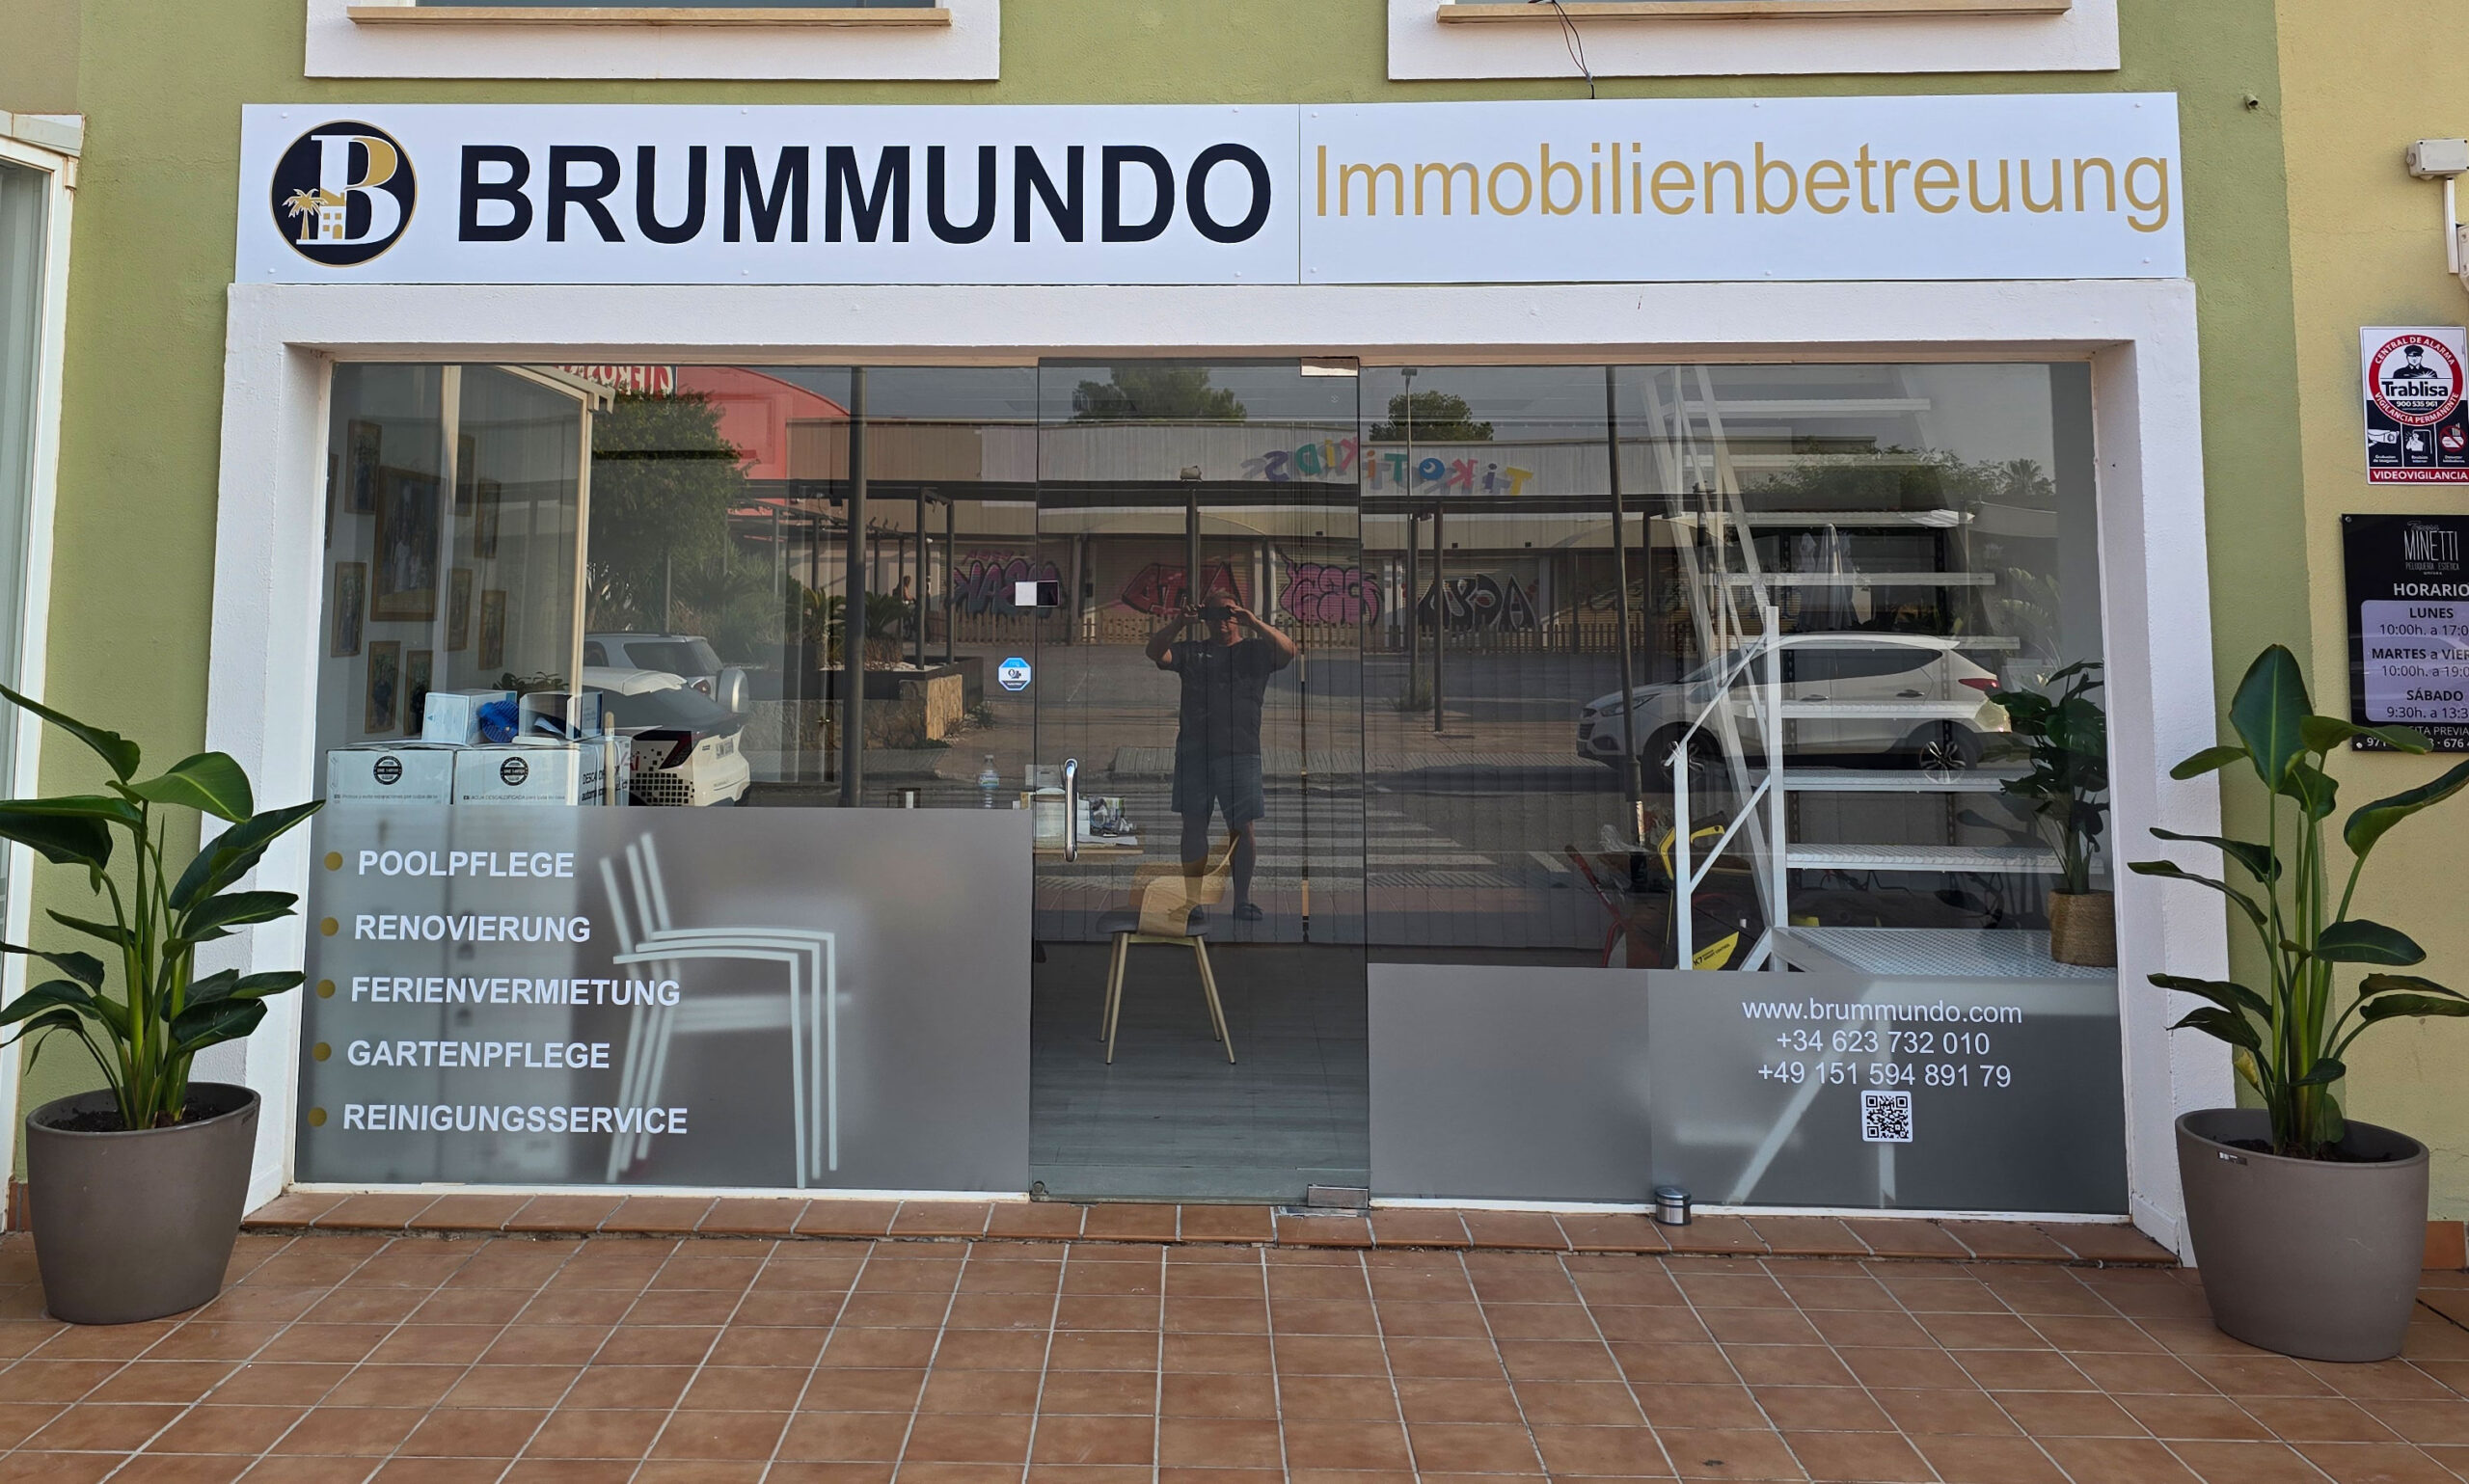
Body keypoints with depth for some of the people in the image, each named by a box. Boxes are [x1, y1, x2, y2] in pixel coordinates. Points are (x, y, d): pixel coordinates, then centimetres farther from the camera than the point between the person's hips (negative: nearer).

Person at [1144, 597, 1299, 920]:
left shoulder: (1255, 650, 10)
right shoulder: (1191, 651, 17)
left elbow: (1289, 652, -8)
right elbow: (1155, 654, 3)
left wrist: (1255, 623, -16)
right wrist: (1177, 624, -9)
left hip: (1239, 752, -2)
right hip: (1193, 751, 2)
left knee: (1242, 827, -1)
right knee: (1194, 825, 5)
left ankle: (1242, 899, 8)